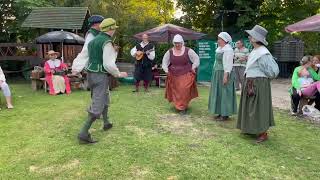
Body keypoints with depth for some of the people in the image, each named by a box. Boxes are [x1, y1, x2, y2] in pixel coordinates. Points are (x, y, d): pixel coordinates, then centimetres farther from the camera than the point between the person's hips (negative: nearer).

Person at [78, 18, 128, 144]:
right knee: (97, 107, -7)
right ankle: (83, 134, -9)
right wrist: (119, 74, -5)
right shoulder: (107, 42, -14)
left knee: (104, 99, 27)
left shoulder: (93, 41, 16)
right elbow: (108, 65, -21)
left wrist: (113, 52, 24)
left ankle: (106, 123, 40)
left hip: (91, 75, 9)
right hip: (101, 76, -9)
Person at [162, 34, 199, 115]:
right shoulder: (170, 52, 1)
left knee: (184, 91, -13)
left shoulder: (188, 51, -6)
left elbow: (196, 59, 1)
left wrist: (193, 67, -6)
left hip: (186, 75, -3)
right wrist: (166, 70, -2)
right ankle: (178, 105, 30)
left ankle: (183, 108, -1)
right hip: (174, 76, 3)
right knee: (176, 92, 10)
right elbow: (164, 62, 9)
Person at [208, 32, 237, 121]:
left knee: (224, 93, -4)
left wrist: (225, 76, -25)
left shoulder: (227, 50, -15)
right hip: (218, 74, 10)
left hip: (224, 74, -10)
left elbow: (228, 64, -21)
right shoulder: (220, 48, 13)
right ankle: (221, 113, 21)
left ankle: (225, 115, 5)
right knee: (219, 93, 12)